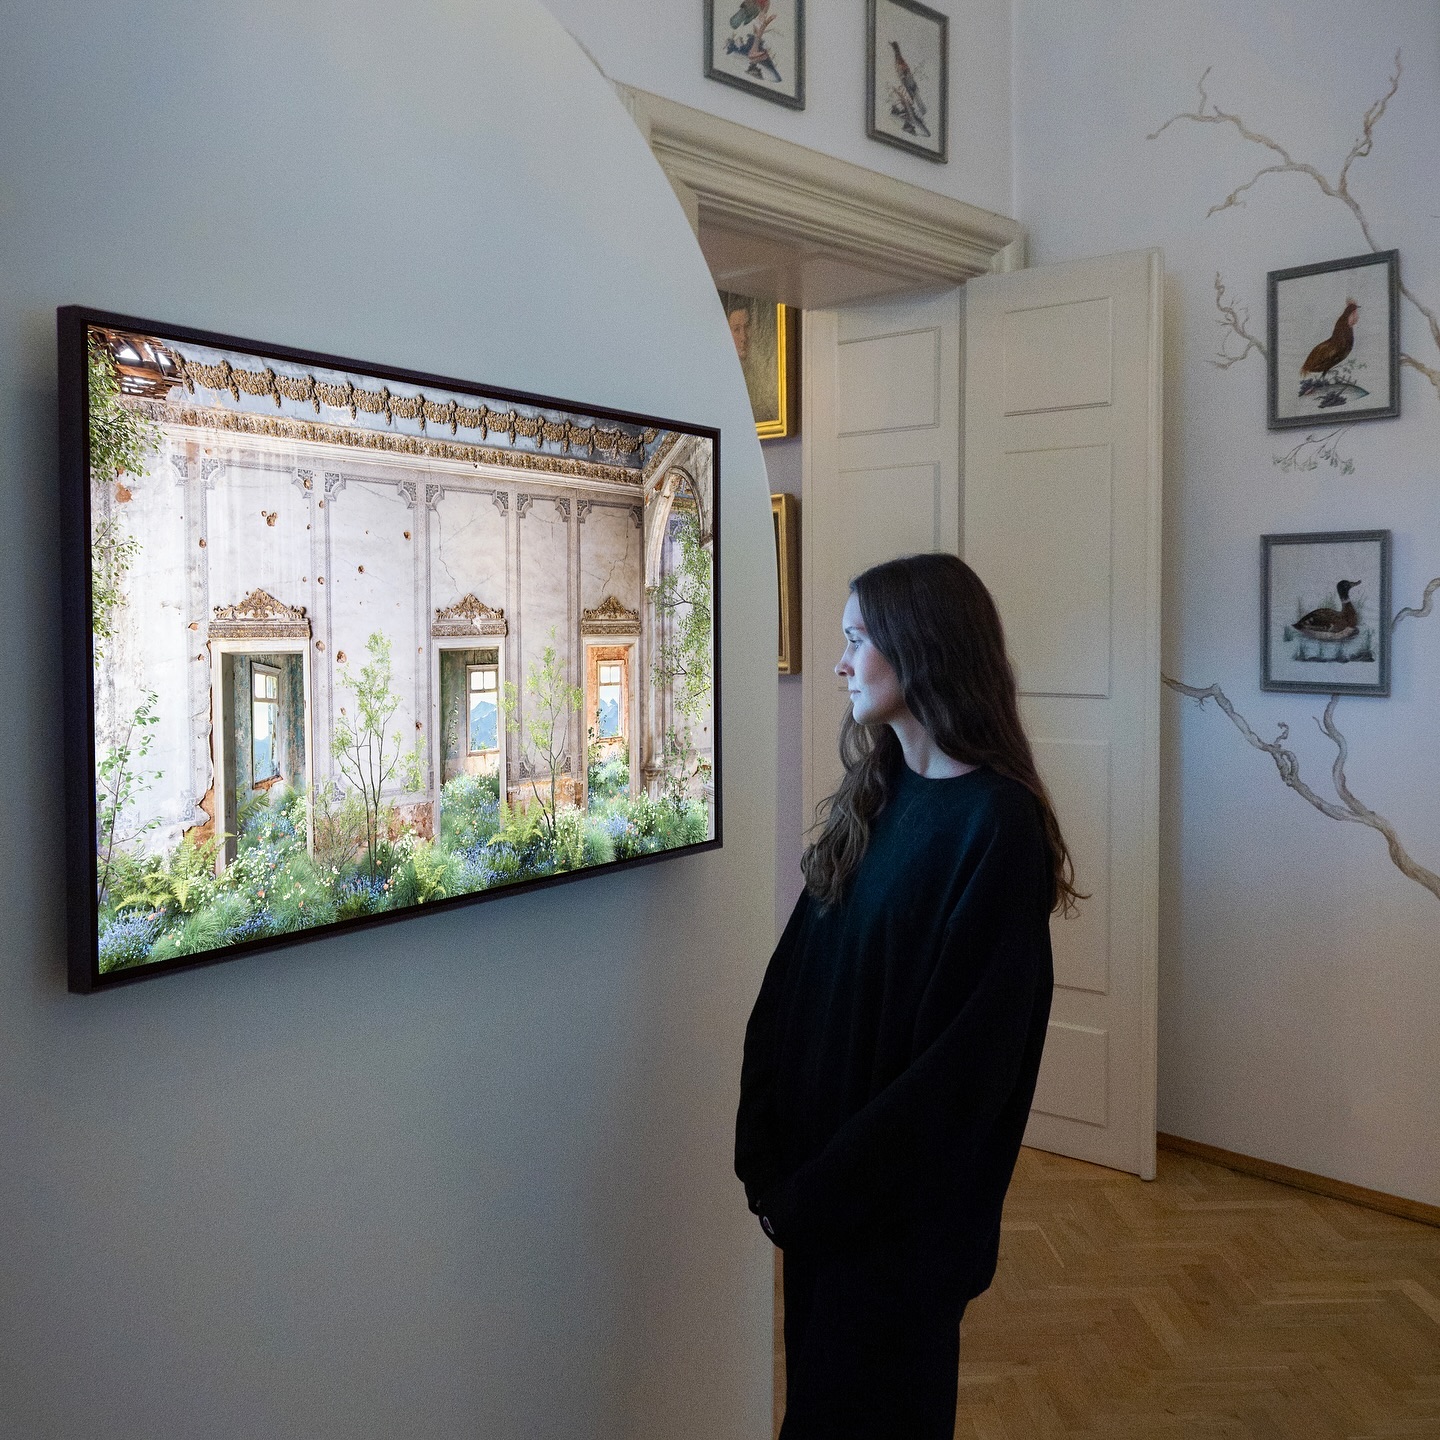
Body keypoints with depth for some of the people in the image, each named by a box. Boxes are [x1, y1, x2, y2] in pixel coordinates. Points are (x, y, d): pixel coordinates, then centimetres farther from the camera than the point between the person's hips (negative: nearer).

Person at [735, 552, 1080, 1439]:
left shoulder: (995, 823, -20)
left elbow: (968, 1052, -21)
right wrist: (766, 1152, -3)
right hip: (822, 1188, 7)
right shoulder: (874, 796, 3)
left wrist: (828, 1188, -15)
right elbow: (795, 978, 2)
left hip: (908, 1203, -6)